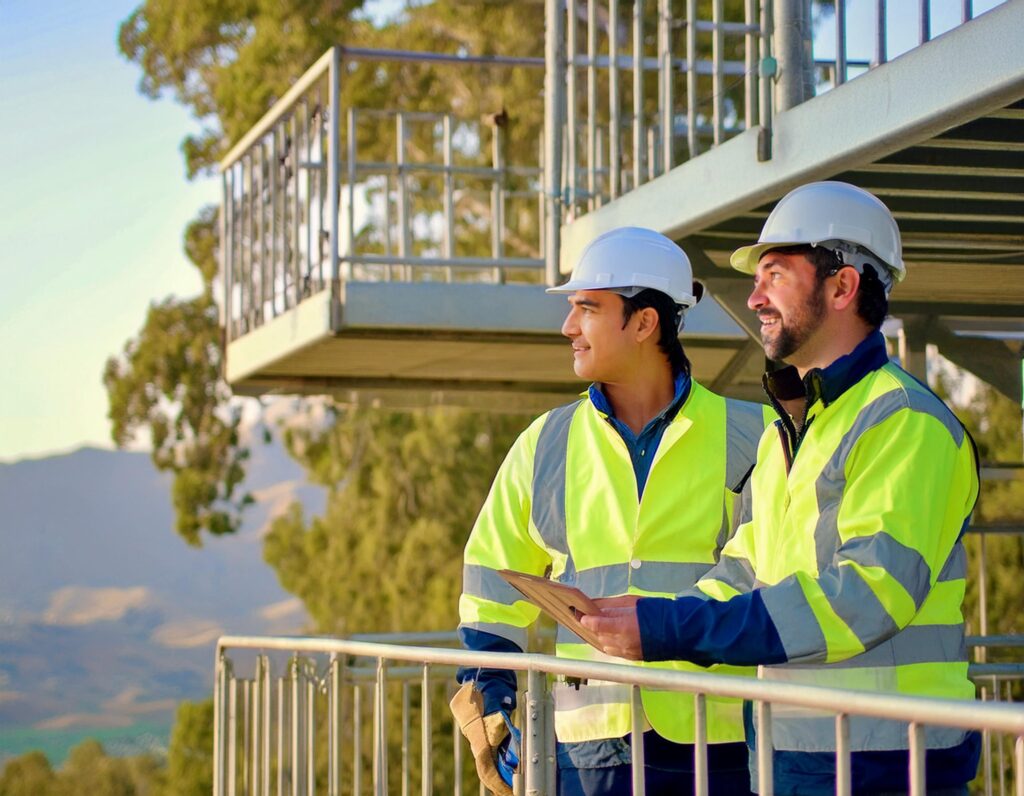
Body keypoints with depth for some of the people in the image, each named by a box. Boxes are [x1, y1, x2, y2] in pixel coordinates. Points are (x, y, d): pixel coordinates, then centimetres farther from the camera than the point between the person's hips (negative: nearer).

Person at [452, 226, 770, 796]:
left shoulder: (751, 439, 2)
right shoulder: (544, 445, 11)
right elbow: (495, 583, 18)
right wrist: (490, 703, 10)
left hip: (720, 739, -2)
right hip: (590, 744, 3)